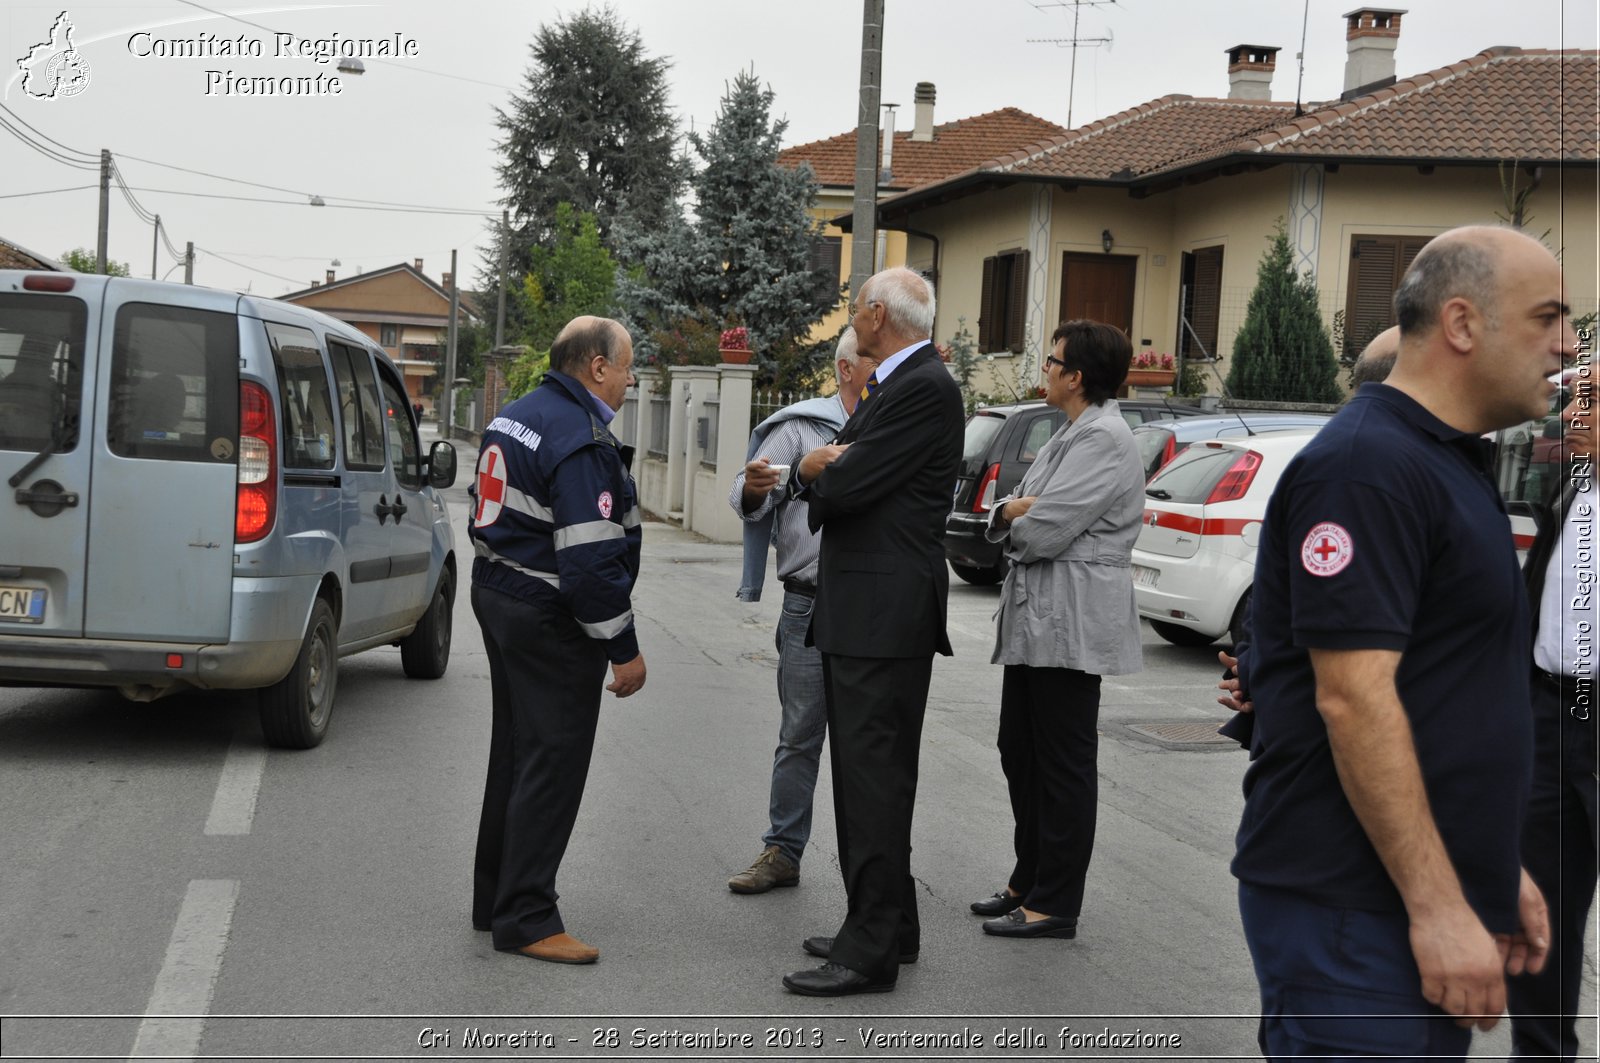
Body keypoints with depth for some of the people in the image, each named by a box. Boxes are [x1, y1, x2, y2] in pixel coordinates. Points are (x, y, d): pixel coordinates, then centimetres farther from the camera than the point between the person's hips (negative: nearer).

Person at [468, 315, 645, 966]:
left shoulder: (514, 418, 11)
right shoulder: (583, 441, -20)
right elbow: (591, 559, -25)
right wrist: (624, 649, -18)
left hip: (498, 596, 10)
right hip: (549, 620, -10)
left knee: (516, 755, 18)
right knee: (552, 765, -4)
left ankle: (495, 899, 28)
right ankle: (526, 920, 1)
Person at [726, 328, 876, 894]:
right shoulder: (802, 428, 0)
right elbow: (747, 501, -5)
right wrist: (753, 487, -28)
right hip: (812, 608, -2)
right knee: (800, 736, 3)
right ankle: (782, 852, 11)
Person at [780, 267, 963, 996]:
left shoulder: (925, 389, -14)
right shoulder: (888, 387, 19)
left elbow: (845, 484, -20)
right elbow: (834, 483, 17)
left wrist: (815, 467, 2)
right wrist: (823, 468, -5)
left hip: (885, 614, -11)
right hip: (858, 610, 11)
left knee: (874, 774, -8)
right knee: (863, 770, 16)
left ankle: (871, 951, -3)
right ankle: (885, 925, 26)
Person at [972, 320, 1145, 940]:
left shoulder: (1103, 439, -15)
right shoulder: (1072, 435, 18)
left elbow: (1043, 532, -22)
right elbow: (1007, 521, 15)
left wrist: (1014, 522, 0)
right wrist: (1013, 512, -8)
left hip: (1070, 624, -10)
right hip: (1036, 618, 10)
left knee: (1063, 765, -2)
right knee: (1021, 753, 16)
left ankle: (1055, 906, 6)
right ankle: (1029, 883, 28)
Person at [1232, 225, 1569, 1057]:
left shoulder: (1452, 465, 16)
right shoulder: (1366, 465, -16)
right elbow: (1353, 699, -22)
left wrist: (1496, 871, 20)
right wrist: (1438, 906, -22)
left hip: (1436, 897, 10)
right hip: (1352, 911, -10)